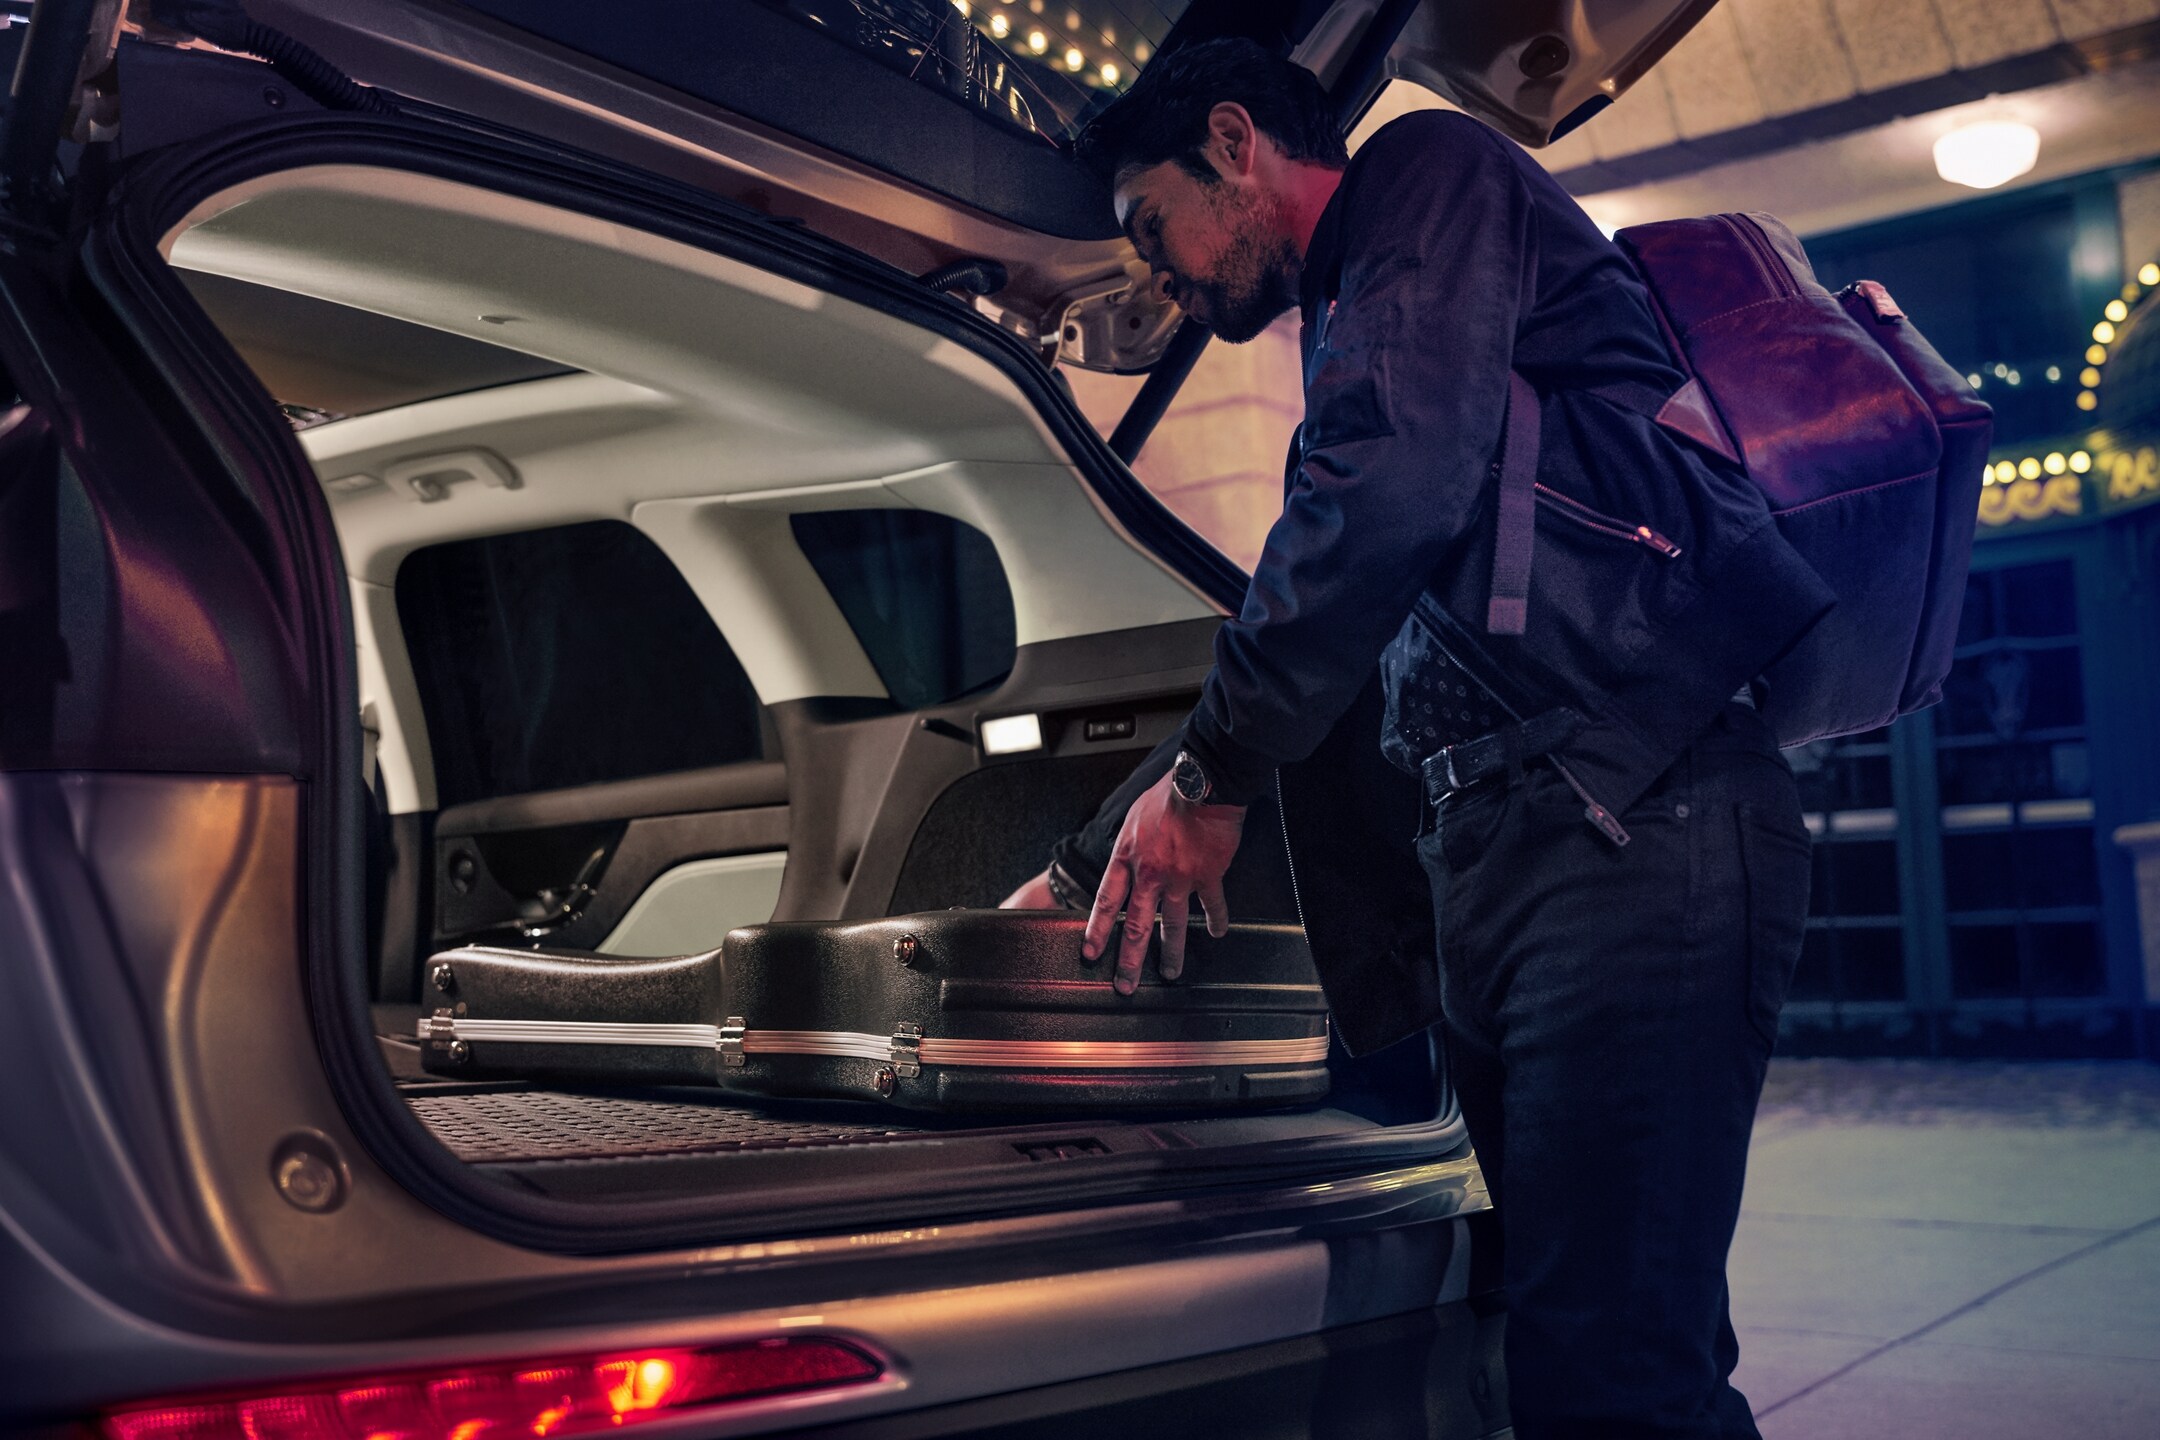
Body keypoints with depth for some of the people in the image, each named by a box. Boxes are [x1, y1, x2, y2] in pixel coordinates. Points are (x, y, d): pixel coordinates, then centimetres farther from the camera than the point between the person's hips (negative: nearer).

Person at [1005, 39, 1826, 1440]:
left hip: (1631, 826, -10)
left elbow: (1392, 493, -14)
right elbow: (1295, 659, 36)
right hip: (1491, 860, 10)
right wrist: (1087, 872, 35)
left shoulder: (1434, 171, 5)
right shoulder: (1356, 327, 33)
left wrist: (1211, 773, -6)